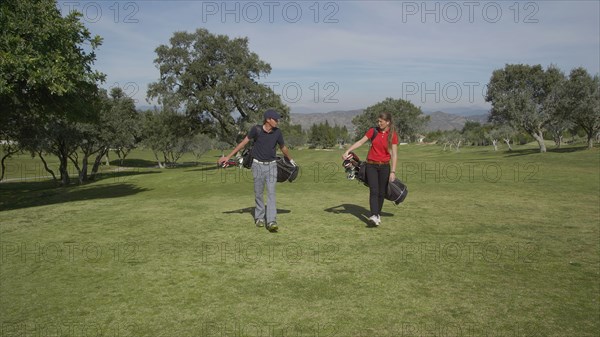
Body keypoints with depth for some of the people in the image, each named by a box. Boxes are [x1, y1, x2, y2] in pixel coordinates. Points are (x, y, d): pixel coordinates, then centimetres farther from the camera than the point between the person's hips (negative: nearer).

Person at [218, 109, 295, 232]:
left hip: (271, 166, 1)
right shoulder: (256, 129, -12)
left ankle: (271, 222, -15)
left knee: (271, 192, -10)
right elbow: (243, 142, -5)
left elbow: (283, 147, 14)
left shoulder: (277, 132, -3)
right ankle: (259, 217, 25)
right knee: (258, 193, 7)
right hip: (258, 165, -1)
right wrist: (228, 156, -5)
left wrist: (290, 160, 30)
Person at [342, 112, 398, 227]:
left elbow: (394, 154, -8)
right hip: (371, 165, 0)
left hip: (384, 166, 0)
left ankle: (378, 214, 25)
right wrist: (347, 151, -7)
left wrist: (393, 171, -13)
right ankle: (374, 216, -23)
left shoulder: (393, 135, -5)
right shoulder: (373, 131, 0)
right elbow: (360, 142, 3)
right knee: (374, 191, -13)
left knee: (381, 192, 7)